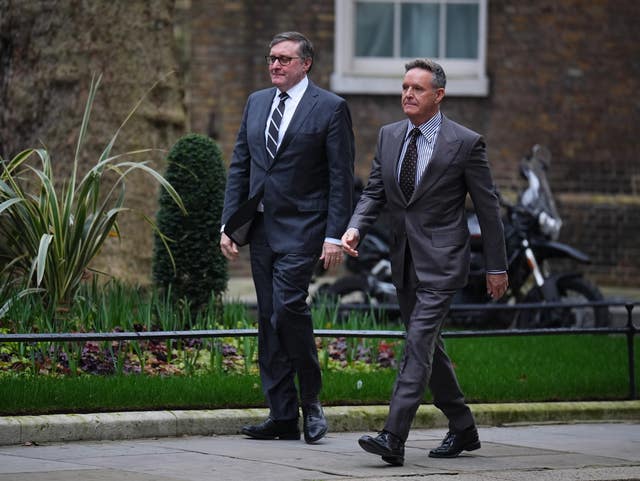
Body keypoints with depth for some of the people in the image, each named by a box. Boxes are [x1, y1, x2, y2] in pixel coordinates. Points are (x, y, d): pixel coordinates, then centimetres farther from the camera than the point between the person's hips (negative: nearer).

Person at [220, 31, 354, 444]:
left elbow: (341, 177, -7)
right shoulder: (256, 103, 14)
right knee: (269, 320, 5)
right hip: (261, 227, 7)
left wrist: (335, 236, -13)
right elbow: (239, 167, 16)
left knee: (288, 308, -19)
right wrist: (229, 224, 9)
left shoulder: (331, 108, -4)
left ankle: (311, 401, -1)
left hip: (301, 228, -6)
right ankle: (283, 417, 9)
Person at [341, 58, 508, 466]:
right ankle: (463, 429, 29)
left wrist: (497, 267, -1)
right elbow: (375, 192, 11)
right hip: (405, 262, 7)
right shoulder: (389, 136, 9)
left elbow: (488, 207, -3)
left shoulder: (466, 143, -7)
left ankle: (394, 438, -23)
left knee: (419, 345, -16)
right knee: (429, 348, 14)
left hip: (441, 262, -7)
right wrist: (356, 228, -10)